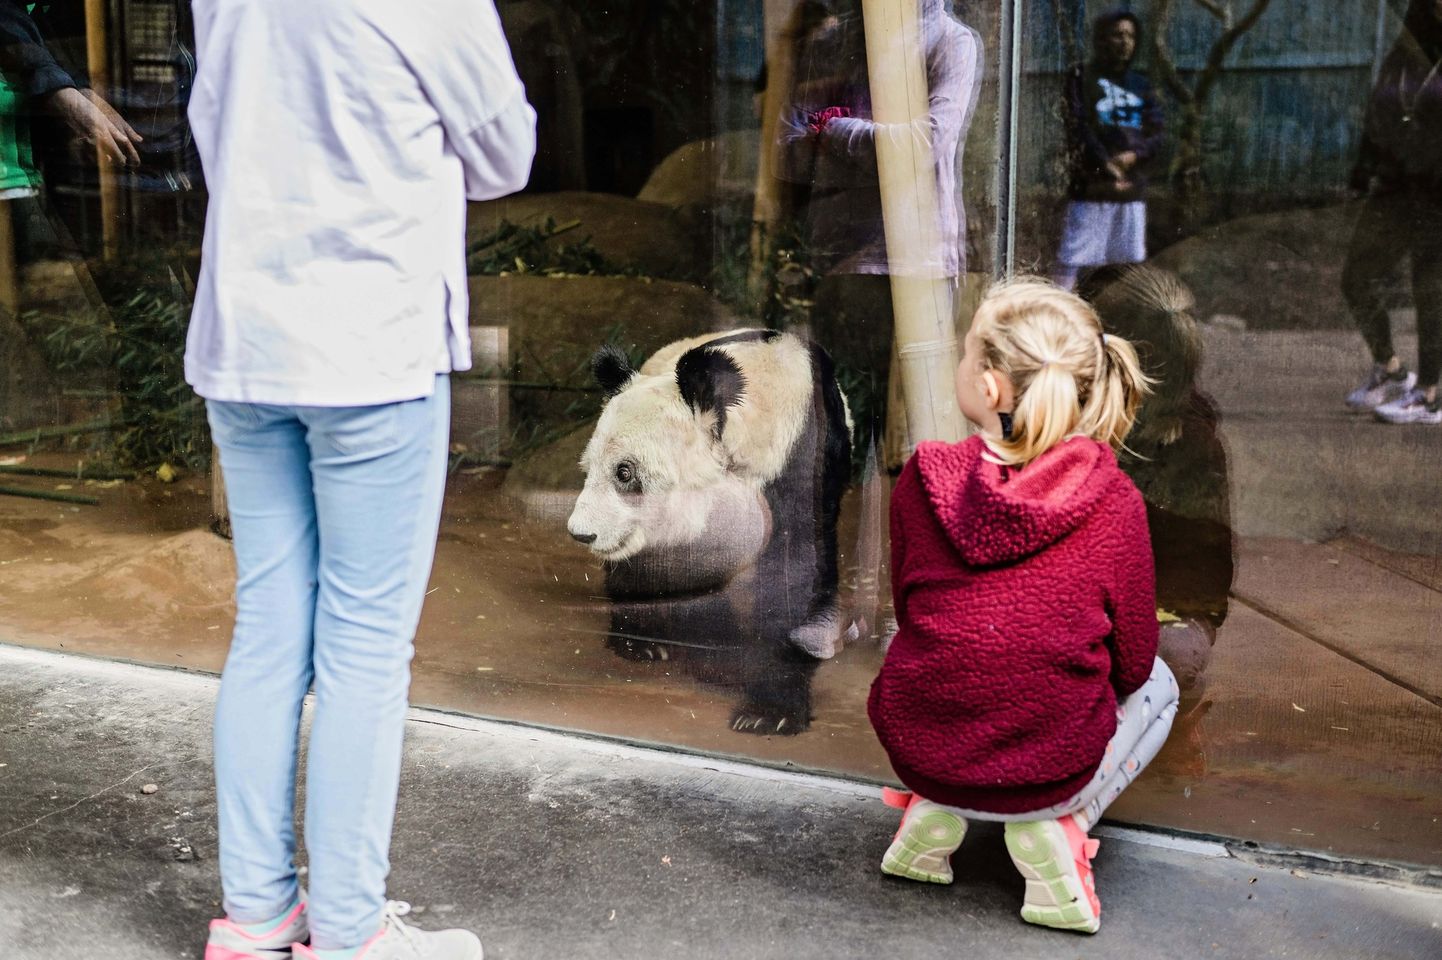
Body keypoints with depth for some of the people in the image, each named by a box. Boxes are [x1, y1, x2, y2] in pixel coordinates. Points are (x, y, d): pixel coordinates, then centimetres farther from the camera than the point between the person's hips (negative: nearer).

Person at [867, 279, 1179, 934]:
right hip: (1049, 770, -2)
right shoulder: (1115, 503, -14)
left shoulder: (922, 480, -10)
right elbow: (1132, 662, -2)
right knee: (1156, 686, 29)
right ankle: (1052, 829, 5)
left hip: (917, 754, 3)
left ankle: (932, 817, 14)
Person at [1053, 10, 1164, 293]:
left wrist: (1133, 155, -12)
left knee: (1127, 262, 9)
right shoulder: (1082, 76, 3)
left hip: (1133, 188, 5)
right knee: (1072, 259, -10)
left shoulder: (1141, 84, 16)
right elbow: (1078, 129, -8)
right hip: (1091, 186, -5)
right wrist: (1106, 168, -16)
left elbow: (1156, 134, 9)